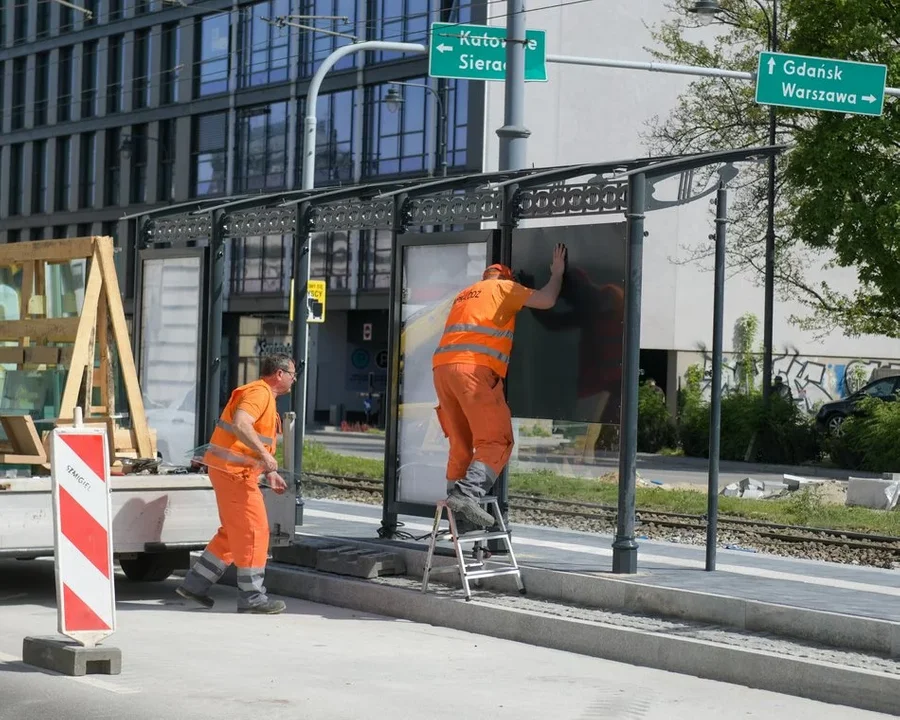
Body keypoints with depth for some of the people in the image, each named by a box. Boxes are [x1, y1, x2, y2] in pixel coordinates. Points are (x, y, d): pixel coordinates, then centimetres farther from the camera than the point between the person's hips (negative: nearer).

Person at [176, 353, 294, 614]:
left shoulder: (265, 396, 21)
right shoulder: (259, 392, -13)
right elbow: (240, 424, -30)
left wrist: (269, 473, 20)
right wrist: (265, 455, -31)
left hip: (233, 472, 11)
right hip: (234, 471, -11)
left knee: (234, 533, 16)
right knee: (254, 531, -6)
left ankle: (195, 584, 19)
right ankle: (252, 597, -1)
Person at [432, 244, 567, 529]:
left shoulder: (463, 296, 33)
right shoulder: (502, 287, 12)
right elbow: (546, 300, 7)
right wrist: (557, 273, 20)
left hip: (443, 366, 8)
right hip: (475, 368, -8)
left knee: (461, 444, 12)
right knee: (496, 442, -10)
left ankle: (456, 504, 6)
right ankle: (467, 494, -29)